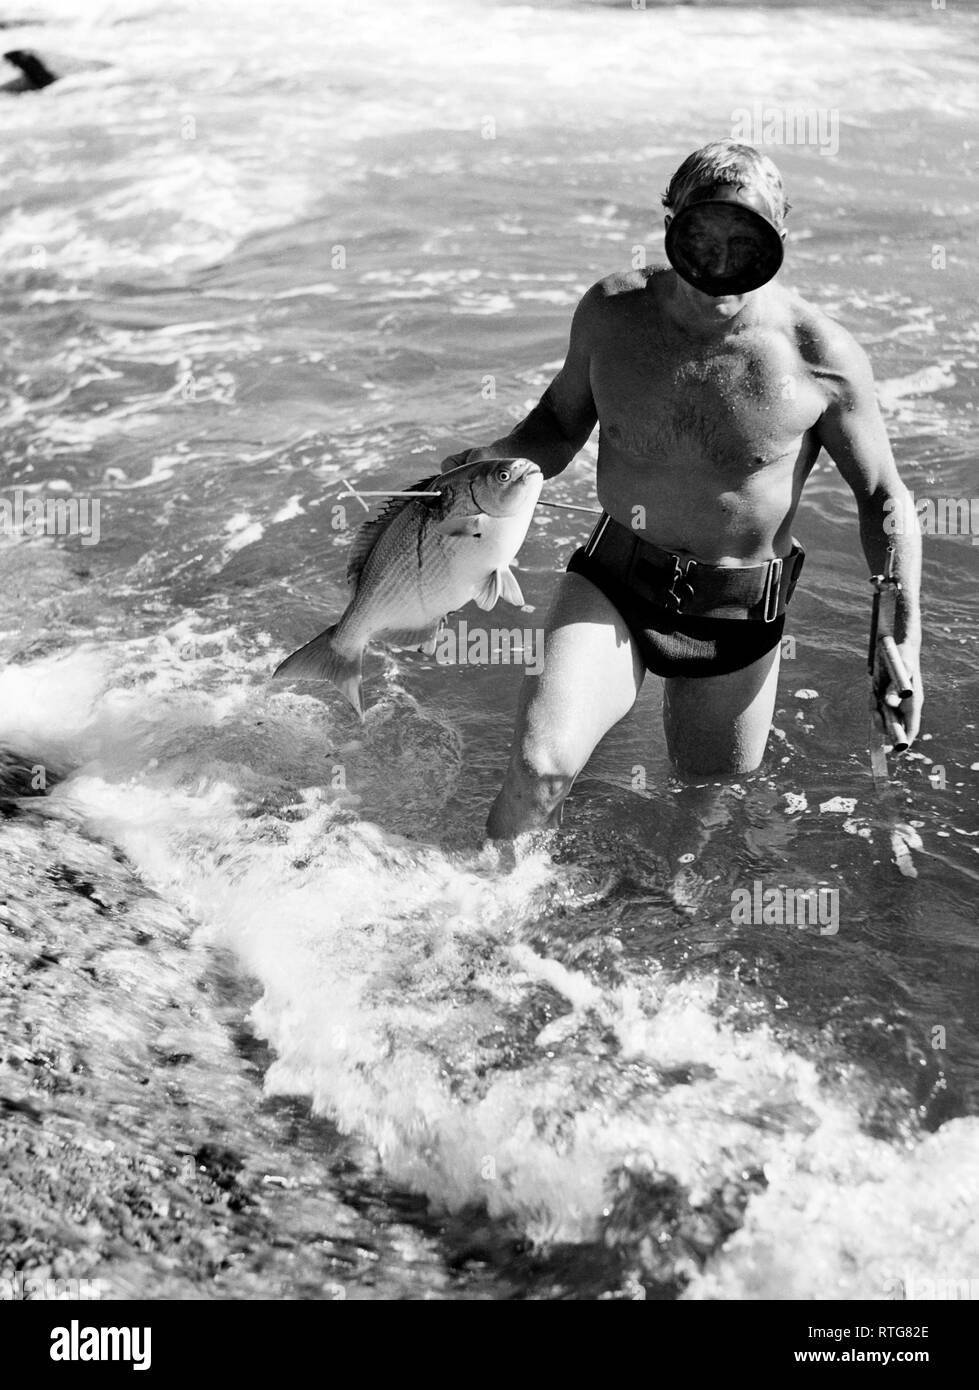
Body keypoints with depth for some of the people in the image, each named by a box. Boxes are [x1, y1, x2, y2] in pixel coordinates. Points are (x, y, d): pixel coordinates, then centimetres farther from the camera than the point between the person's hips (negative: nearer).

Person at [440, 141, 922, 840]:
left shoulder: (821, 355, -15)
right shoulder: (612, 311, -9)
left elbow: (884, 497, -4)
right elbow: (560, 421, 9)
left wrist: (905, 641, -10)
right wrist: (491, 462, -13)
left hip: (738, 619, 0)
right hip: (613, 582, 0)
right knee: (540, 767, -23)